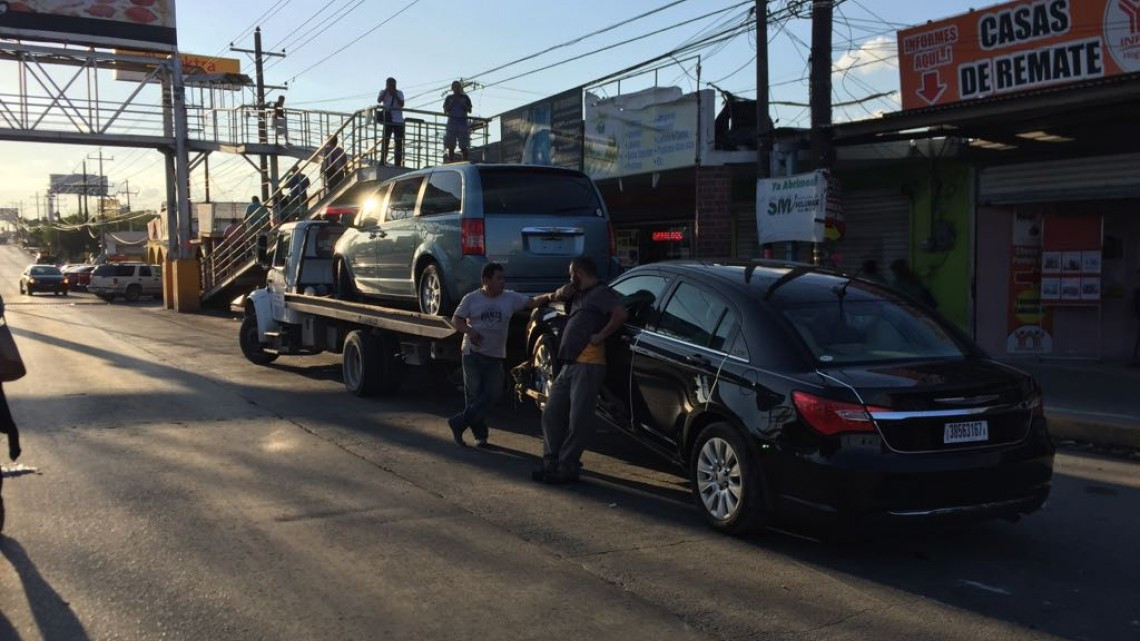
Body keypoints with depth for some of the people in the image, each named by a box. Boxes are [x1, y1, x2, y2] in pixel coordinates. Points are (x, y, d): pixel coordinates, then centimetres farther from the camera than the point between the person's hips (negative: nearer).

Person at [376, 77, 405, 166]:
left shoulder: (399, 93, 3)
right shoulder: (383, 92, 4)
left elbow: (401, 104, -11)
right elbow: (379, 100, -15)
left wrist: (395, 94, -15)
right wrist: (386, 90, -15)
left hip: (398, 121, 1)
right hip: (388, 121, -1)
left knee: (399, 143, 1)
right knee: (385, 141, -7)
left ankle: (397, 164, 5)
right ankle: (382, 161, -2)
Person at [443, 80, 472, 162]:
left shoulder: (465, 97, 10)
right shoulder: (449, 98, 12)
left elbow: (469, 110, 6)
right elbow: (445, 110, 5)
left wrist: (462, 103, -7)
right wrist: (452, 103, -6)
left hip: (462, 122, -1)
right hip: (452, 121, 1)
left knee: (464, 146, -6)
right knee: (451, 145, -2)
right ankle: (450, 162, 0)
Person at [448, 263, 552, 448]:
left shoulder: (510, 298, 3)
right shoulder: (471, 299, -2)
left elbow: (532, 302, -4)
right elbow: (456, 320, 0)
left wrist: (547, 297, -24)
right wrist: (469, 331, -18)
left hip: (496, 356, 3)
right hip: (473, 354, -3)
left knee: (492, 394, -4)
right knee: (474, 396, 0)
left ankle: (458, 423, 8)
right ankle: (480, 434, 14)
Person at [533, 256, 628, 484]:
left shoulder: (601, 292, -5)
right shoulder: (578, 295, 24)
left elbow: (621, 314, -21)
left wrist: (600, 336, -16)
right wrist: (560, 294, 15)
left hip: (588, 366, -10)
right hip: (569, 365, 10)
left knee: (578, 419, -6)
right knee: (552, 414, 9)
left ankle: (566, 468, -1)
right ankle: (551, 463, 15)